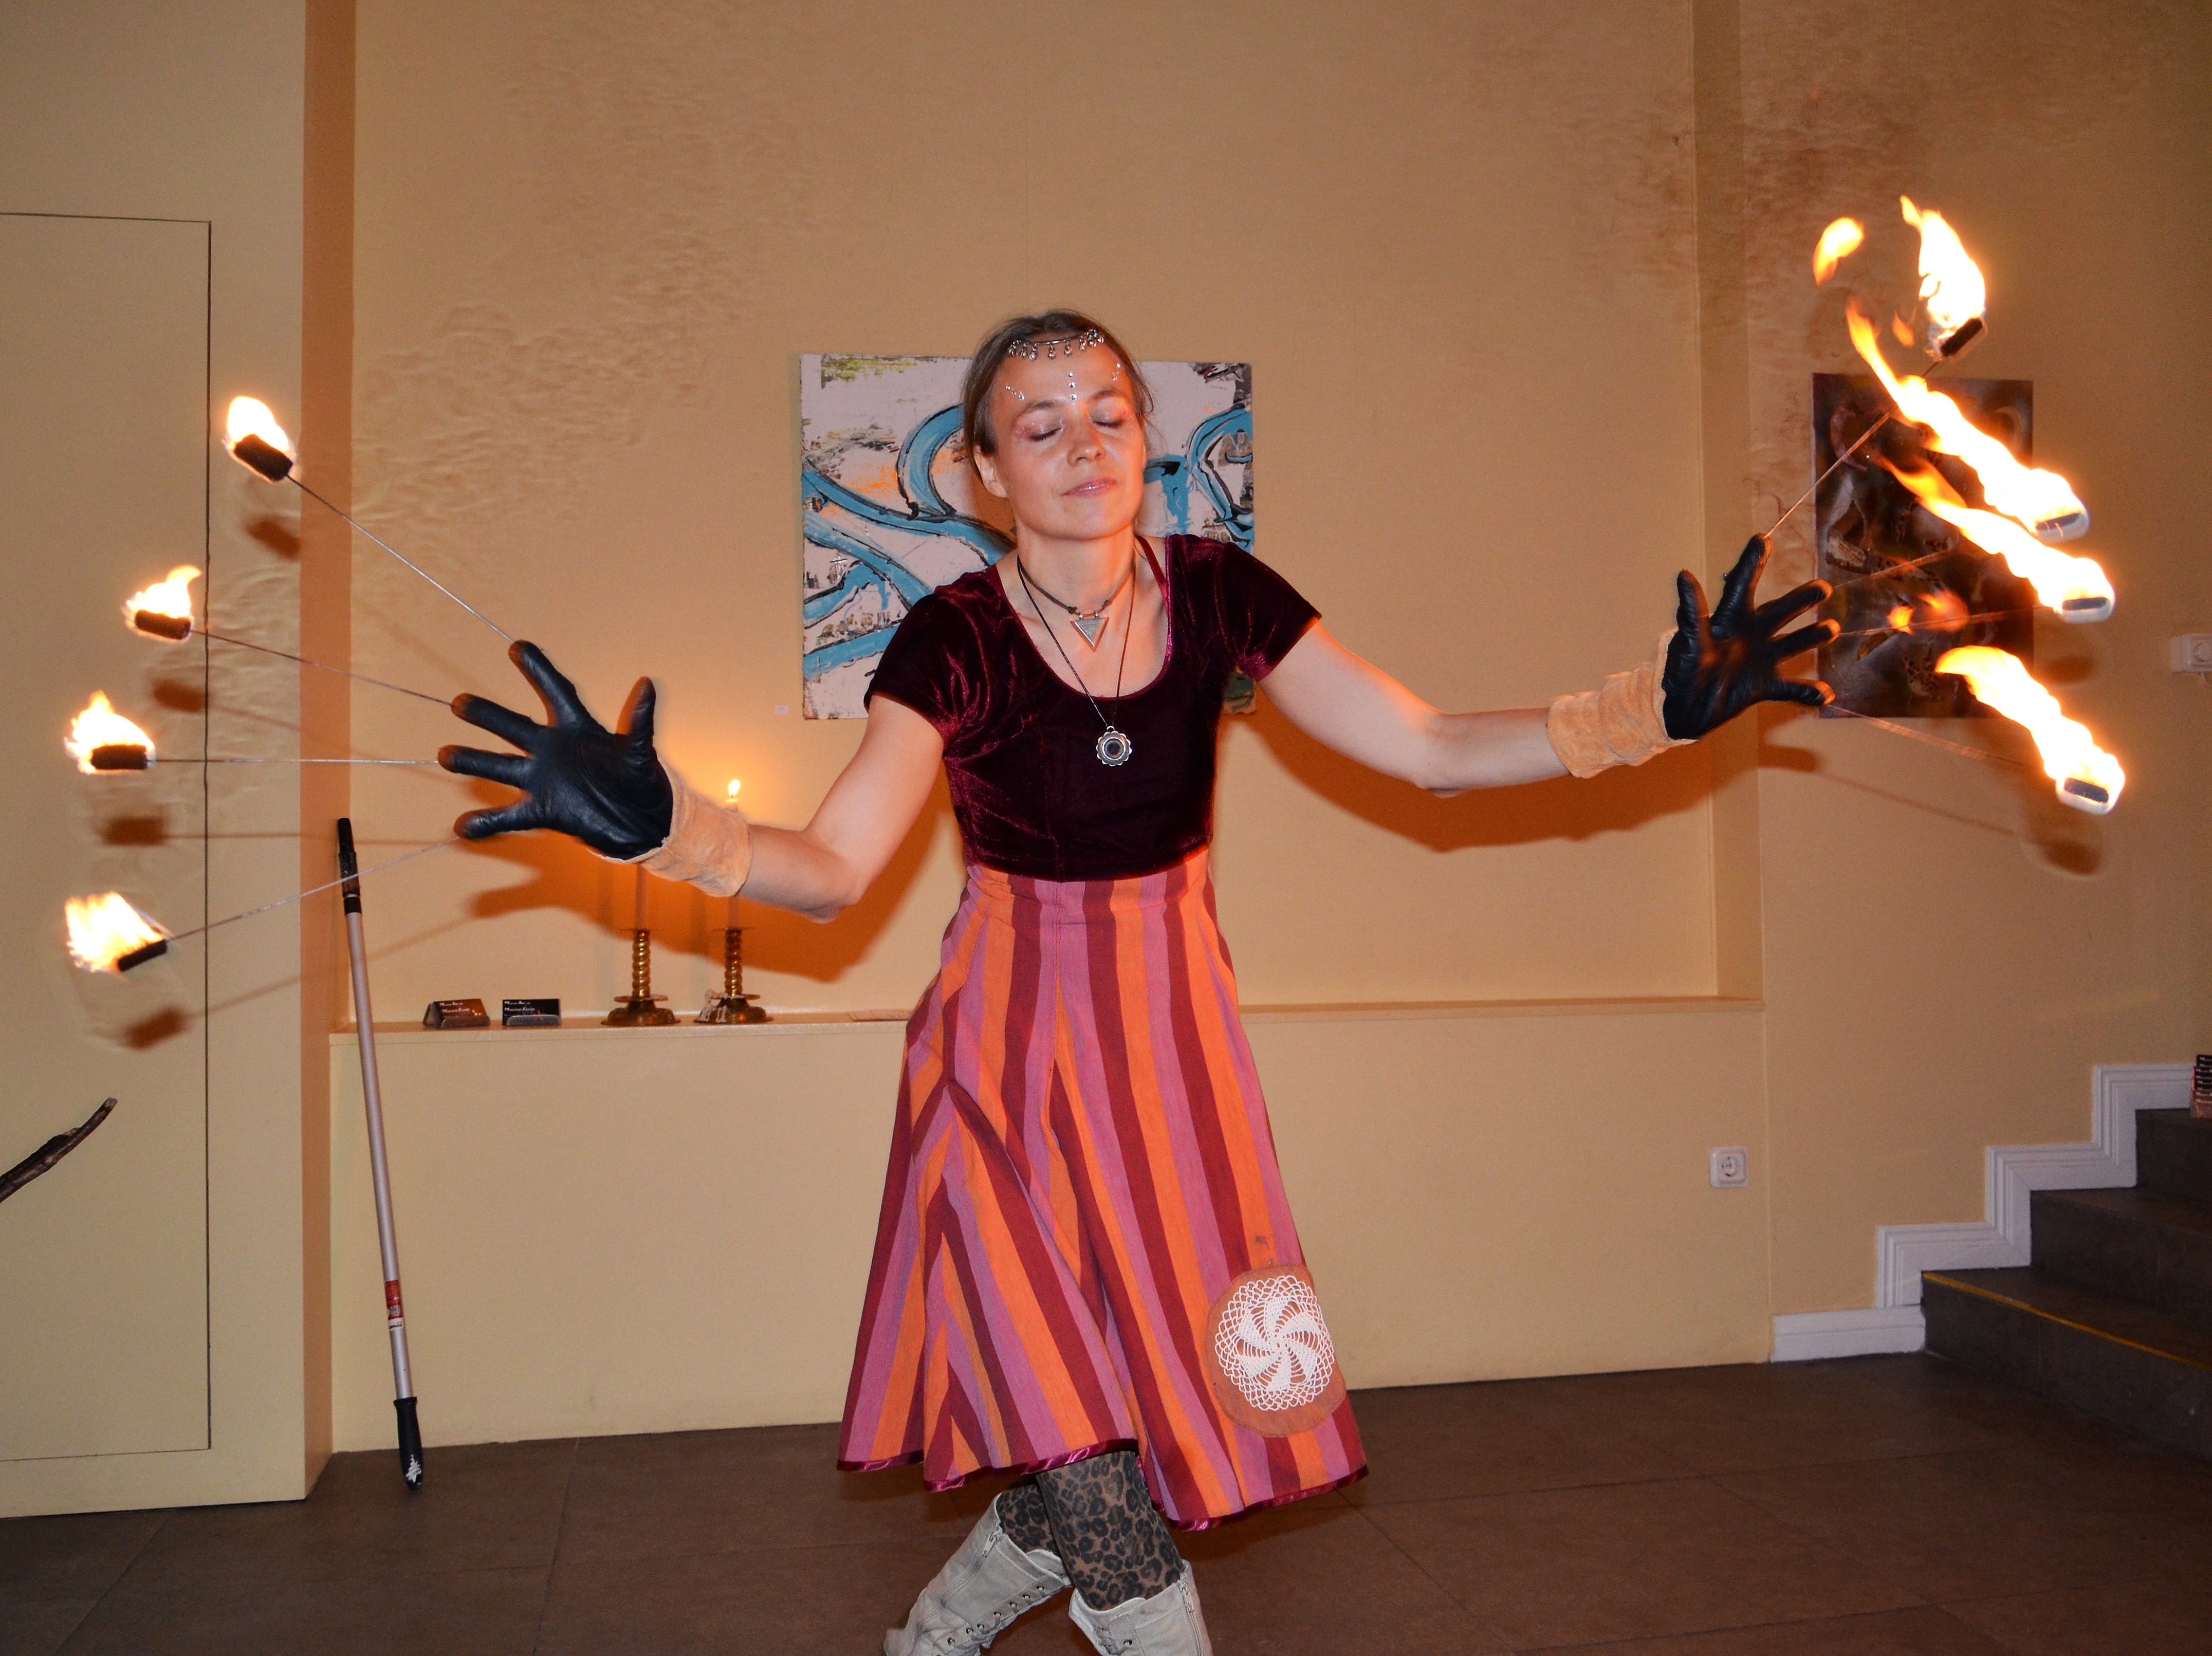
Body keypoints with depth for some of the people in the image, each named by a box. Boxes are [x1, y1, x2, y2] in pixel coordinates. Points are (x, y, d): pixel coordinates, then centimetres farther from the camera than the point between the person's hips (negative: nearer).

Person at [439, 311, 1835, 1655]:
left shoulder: (1216, 596, -5)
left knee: (1163, 1427, 8)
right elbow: (834, 869, -24)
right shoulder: (956, 641, -14)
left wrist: (1656, 712, -17)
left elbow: (1432, 750, -7)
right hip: (1007, 1047, -3)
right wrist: (658, 821, -42)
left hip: (1173, 1034, 4)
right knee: (1091, 1466, -9)